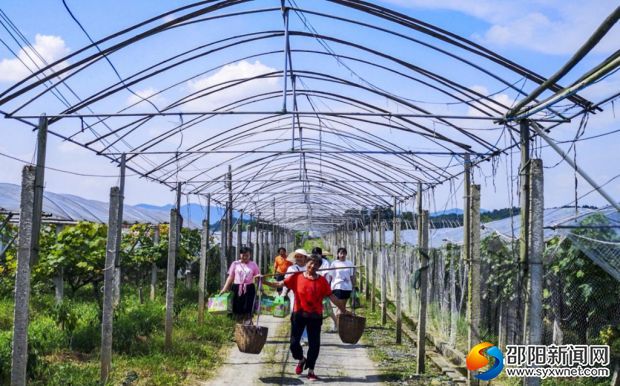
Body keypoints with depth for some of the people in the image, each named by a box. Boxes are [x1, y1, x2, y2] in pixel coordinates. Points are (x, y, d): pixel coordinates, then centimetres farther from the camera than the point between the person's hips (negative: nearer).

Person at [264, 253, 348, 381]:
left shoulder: (322, 280, -1)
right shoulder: (296, 277, -2)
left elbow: (332, 297, 4)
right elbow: (280, 284, -5)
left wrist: (344, 310, 6)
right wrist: (264, 282, -16)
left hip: (315, 316, 0)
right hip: (298, 314, 0)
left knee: (314, 344, 2)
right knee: (294, 342, 2)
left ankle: (311, 371, 19)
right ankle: (301, 359, 34)